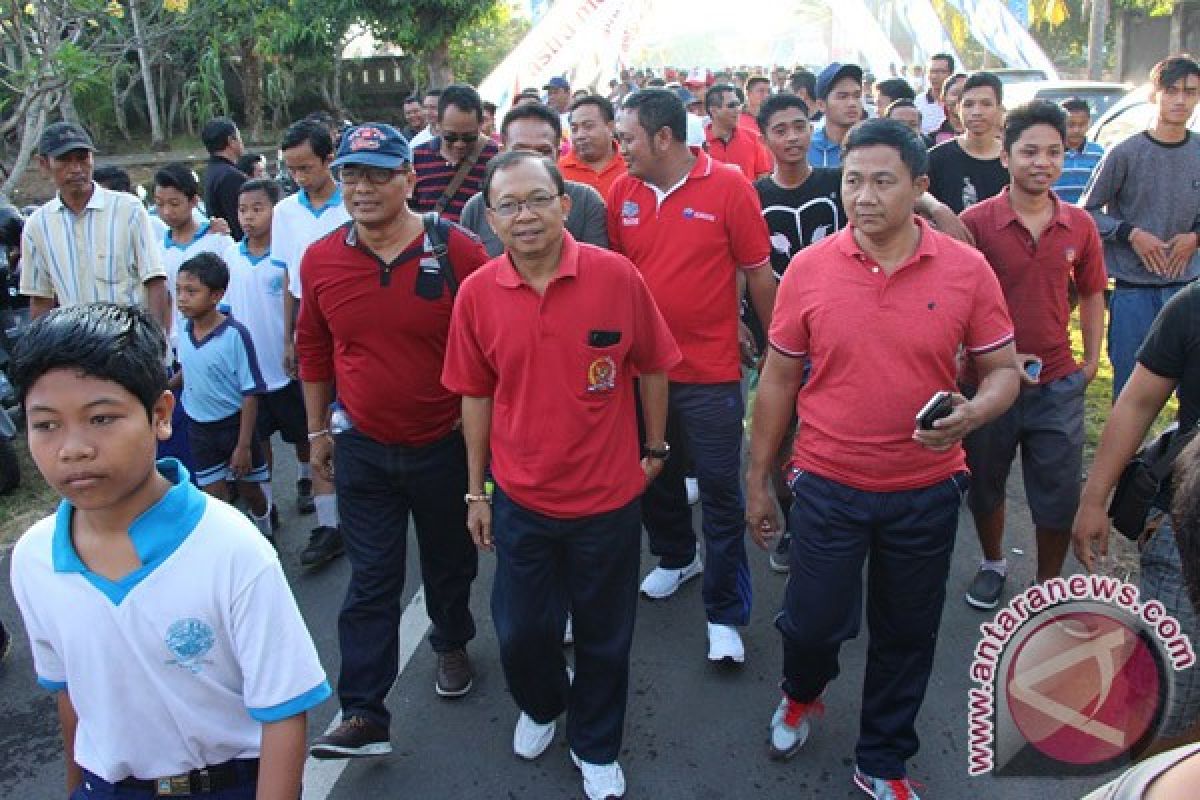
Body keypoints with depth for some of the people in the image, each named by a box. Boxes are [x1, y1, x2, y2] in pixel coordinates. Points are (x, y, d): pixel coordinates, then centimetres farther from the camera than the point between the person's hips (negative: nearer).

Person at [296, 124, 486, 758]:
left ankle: (451, 643, 48)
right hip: (363, 447, 2)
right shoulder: (320, 260, -4)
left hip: (446, 444, -1)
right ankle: (363, 715, 14)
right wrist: (318, 430, 13)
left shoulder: (458, 251, -14)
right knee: (370, 581, 6)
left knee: (449, 562, 19)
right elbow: (313, 349, 10)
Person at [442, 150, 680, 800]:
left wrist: (654, 447, 7)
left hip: (608, 497, -1)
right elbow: (477, 395, 2)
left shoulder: (616, 276, -14)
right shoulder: (477, 294, -8)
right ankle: (540, 706, 52)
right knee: (520, 630, 17)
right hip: (519, 500, 2)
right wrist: (476, 491, 6)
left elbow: (651, 368, -1)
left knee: (604, 636, 15)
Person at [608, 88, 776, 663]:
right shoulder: (622, 193, 1)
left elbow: (759, 275, -5)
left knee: (720, 491, 3)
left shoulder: (729, 189, -10)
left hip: (710, 372, -4)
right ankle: (676, 557, 47)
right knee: (655, 473, 21)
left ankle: (725, 614, 17)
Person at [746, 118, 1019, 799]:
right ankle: (802, 694, 44)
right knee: (813, 622, 7)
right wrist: (758, 480, 4)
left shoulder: (968, 269, -7)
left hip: (926, 492, 1)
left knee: (906, 635, 15)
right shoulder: (808, 268, -6)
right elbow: (779, 380, 1)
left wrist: (974, 411, -23)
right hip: (828, 485, 0)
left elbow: (1004, 371, 1)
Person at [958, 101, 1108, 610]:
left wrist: (1091, 362, 7)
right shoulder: (975, 222, -11)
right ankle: (993, 563, 42)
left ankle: (1048, 584, 30)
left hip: (1058, 383, 2)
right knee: (984, 485, 17)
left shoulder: (1080, 225, 0)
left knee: (1059, 496, 8)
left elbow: (1091, 295, 12)